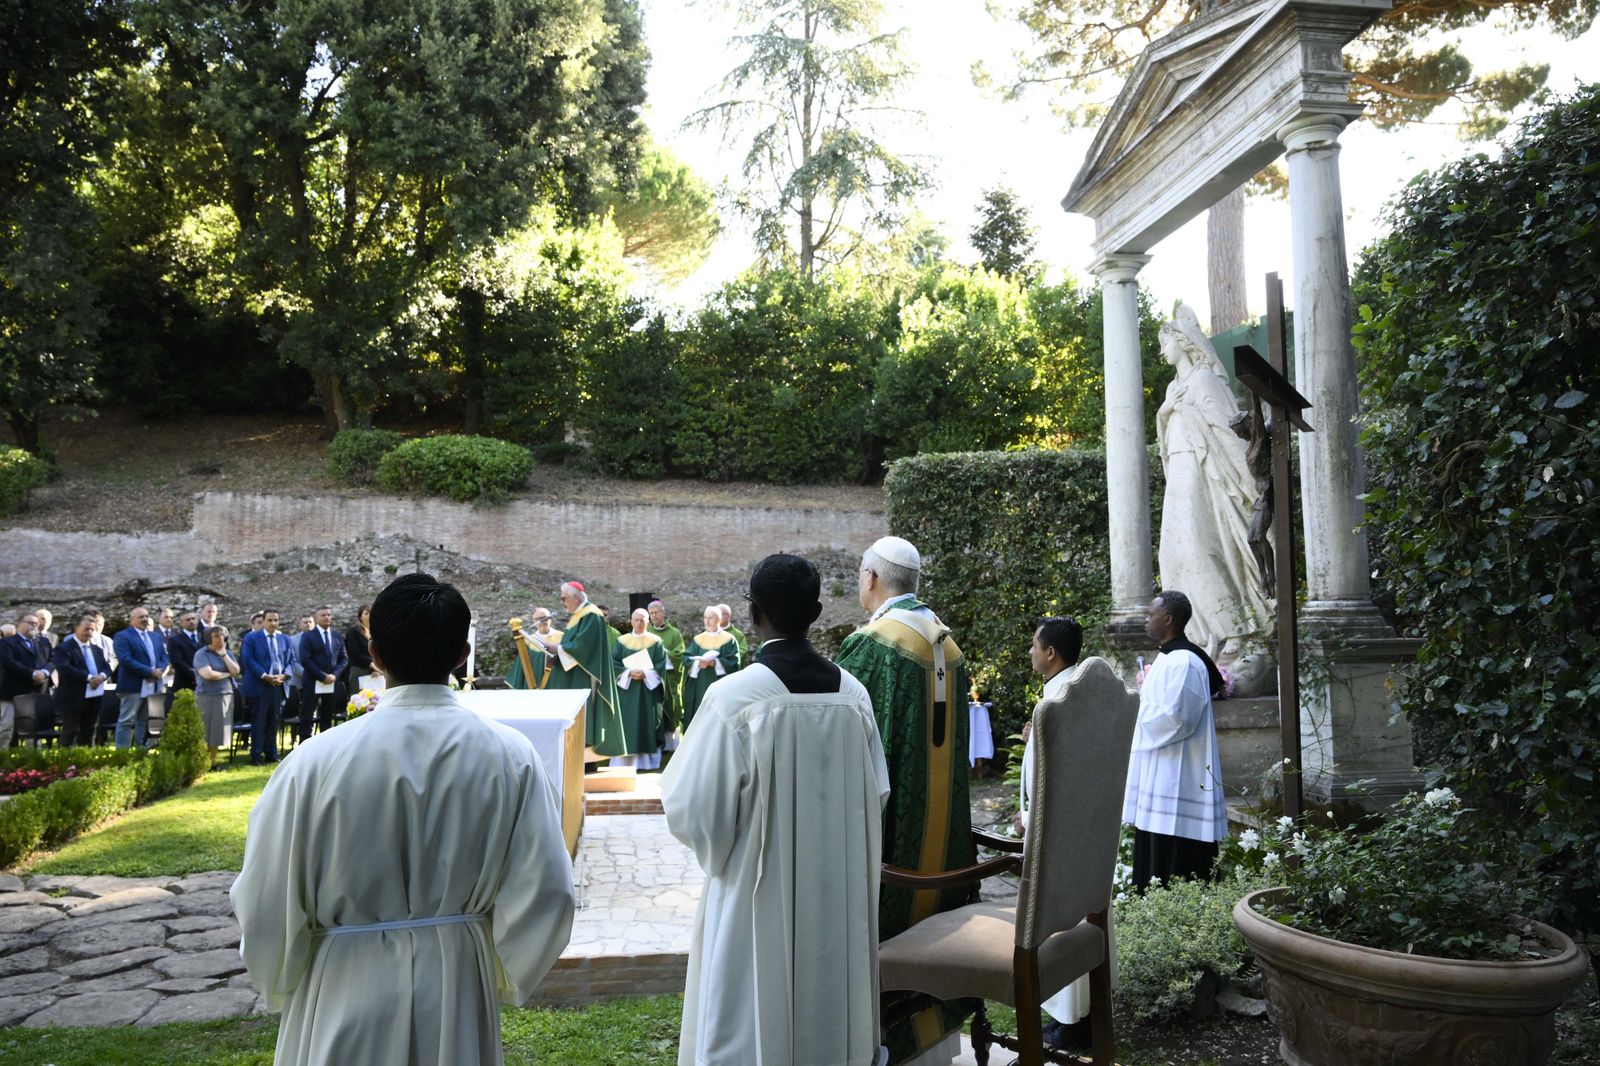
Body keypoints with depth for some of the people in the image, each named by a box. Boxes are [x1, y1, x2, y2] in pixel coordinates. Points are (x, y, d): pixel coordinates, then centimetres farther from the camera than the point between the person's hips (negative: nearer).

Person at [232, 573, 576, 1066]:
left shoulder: (318, 760, -19)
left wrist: (283, 988, 11)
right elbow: (544, 895, -10)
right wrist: (505, 978, 10)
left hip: (346, 994, -1)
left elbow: (267, 907, -10)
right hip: (459, 988, 2)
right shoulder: (510, 756, -14)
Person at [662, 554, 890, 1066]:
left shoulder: (732, 696, -19)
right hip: (837, 895, 4)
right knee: (827, 1010, 19)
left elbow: (693, 807, -14)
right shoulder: (853, 692, -5)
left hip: (759, 896, -4)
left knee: (754, 1021, 10)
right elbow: (876, 793, 5)